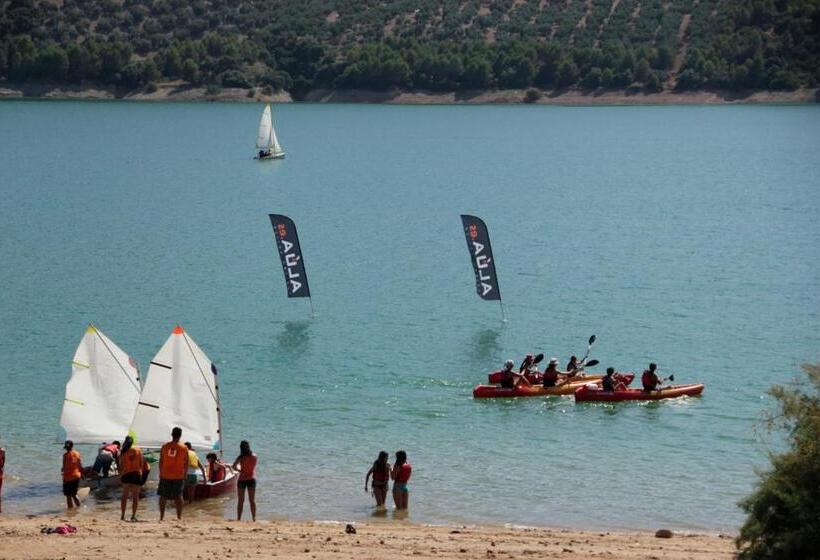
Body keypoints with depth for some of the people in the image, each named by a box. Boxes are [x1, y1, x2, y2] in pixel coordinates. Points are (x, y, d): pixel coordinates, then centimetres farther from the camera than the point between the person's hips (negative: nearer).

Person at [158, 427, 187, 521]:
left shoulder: (165, 446, 0)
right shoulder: (184, 448, -2)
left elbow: (161, 461, 3)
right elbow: (186, 464, 0)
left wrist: (160, 473, 12)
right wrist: (184, 474, 9)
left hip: (165, 475, 1)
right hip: (178, 476, -1)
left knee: (163, 496, 8)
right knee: (178, 496, 5)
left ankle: (162, 516, 7)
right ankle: (179, 516, 1)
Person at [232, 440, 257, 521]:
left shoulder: (241, 457, -13)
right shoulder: (254, 456, -4)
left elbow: (234, 467, -17)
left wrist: (239, 470, 0)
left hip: (242, 480, -3)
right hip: (252, 479, 3)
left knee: (241, 501, 6)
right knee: (252, 500, 10)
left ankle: (238, 519, 6)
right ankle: (254, 518, 10)